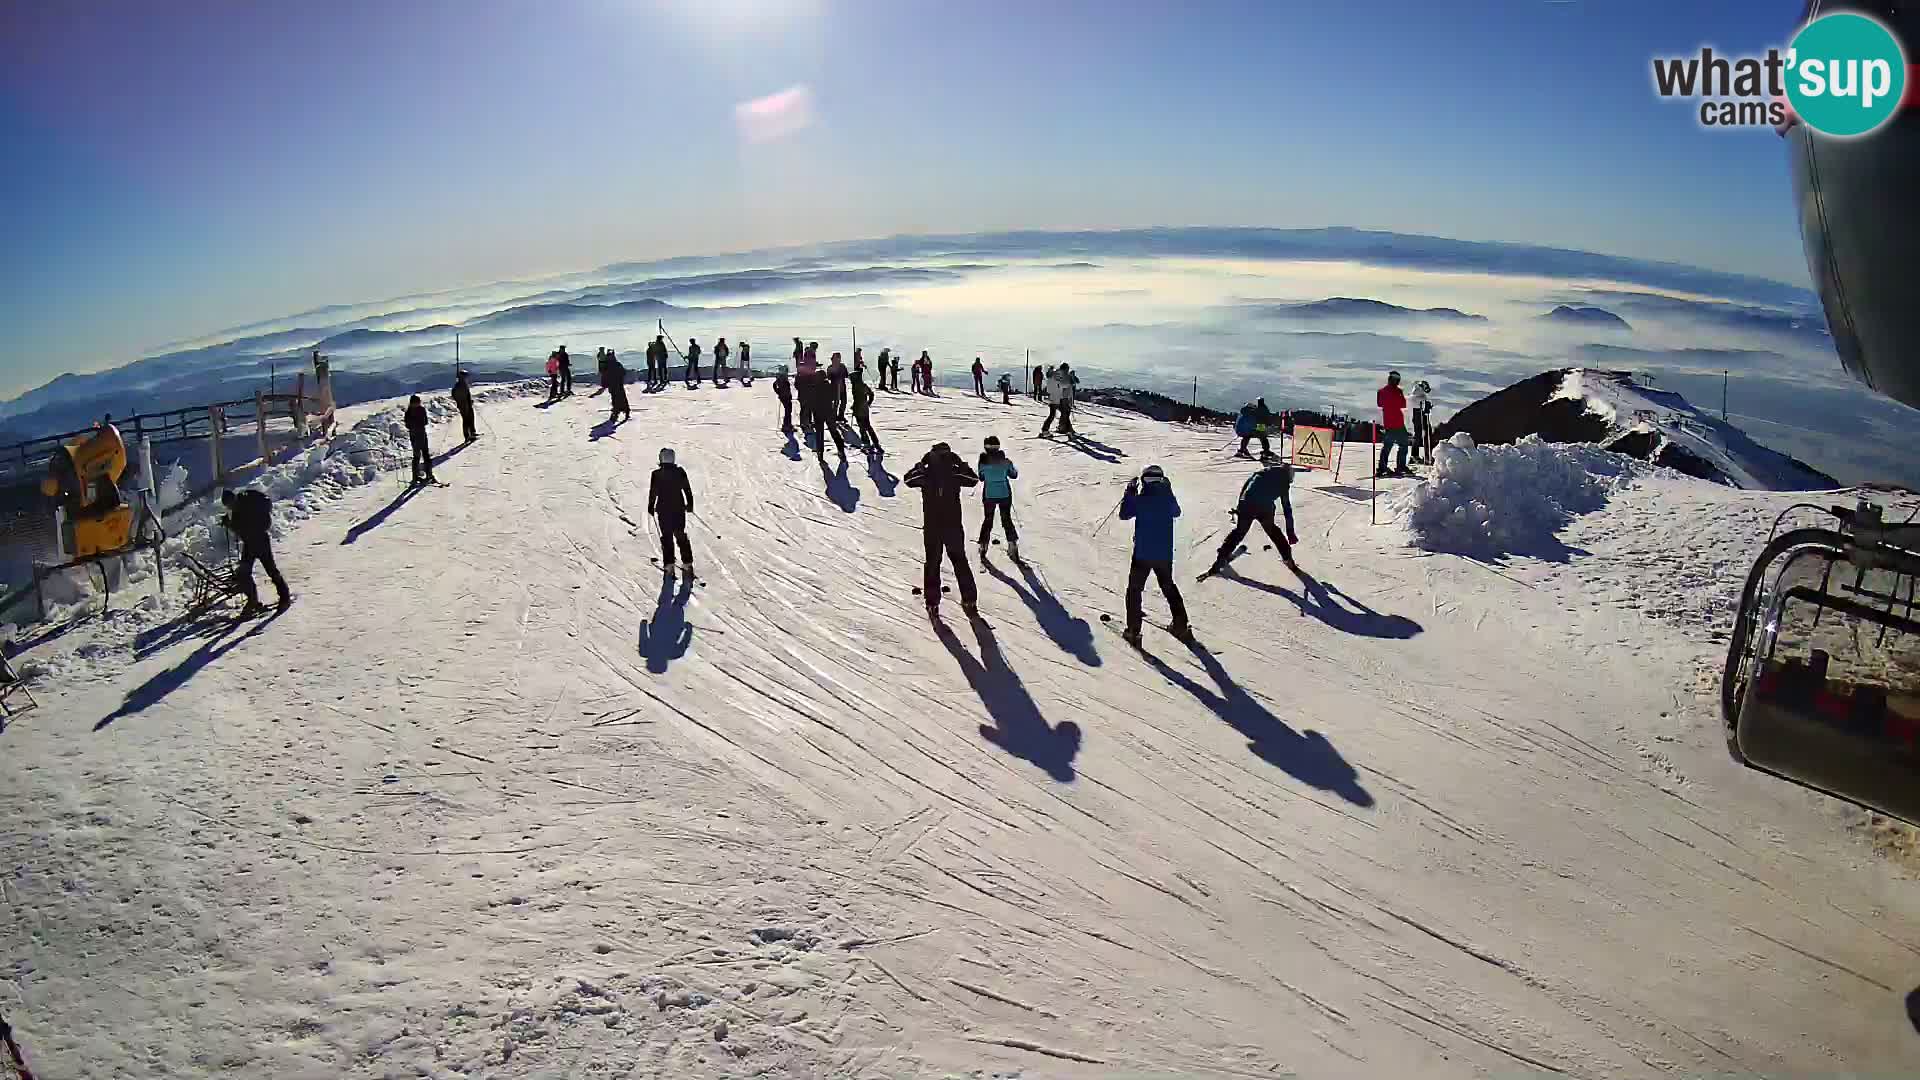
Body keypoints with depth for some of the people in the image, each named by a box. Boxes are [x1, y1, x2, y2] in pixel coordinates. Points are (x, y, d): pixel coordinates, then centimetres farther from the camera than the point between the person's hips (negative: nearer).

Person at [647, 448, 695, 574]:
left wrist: (651, 507, 8)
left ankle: (669, 564, 3)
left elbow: (652, 493, -6)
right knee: (681, 536, 13)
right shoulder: (680, 472, -5)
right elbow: (687, 489, 2)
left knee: (666, 536, 8)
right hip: (679, 508, 2)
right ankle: (687, 563, 12)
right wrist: (690, 504, 14)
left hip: (663, 510, -2)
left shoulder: (656, 474, -11)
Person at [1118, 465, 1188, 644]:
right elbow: (1176, 512, 18)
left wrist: (1130, 492, 9)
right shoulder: (1168, 498, -4)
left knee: (1134, 589, 8)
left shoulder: (1140, 500, -13)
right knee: (1168, 586, 23)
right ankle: (1180, 625, 25)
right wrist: (1168, 491, 23)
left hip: (1142, 554, -4)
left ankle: (1133, 631, 2)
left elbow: (1124, 514, 2)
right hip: (1165, 554, 4)